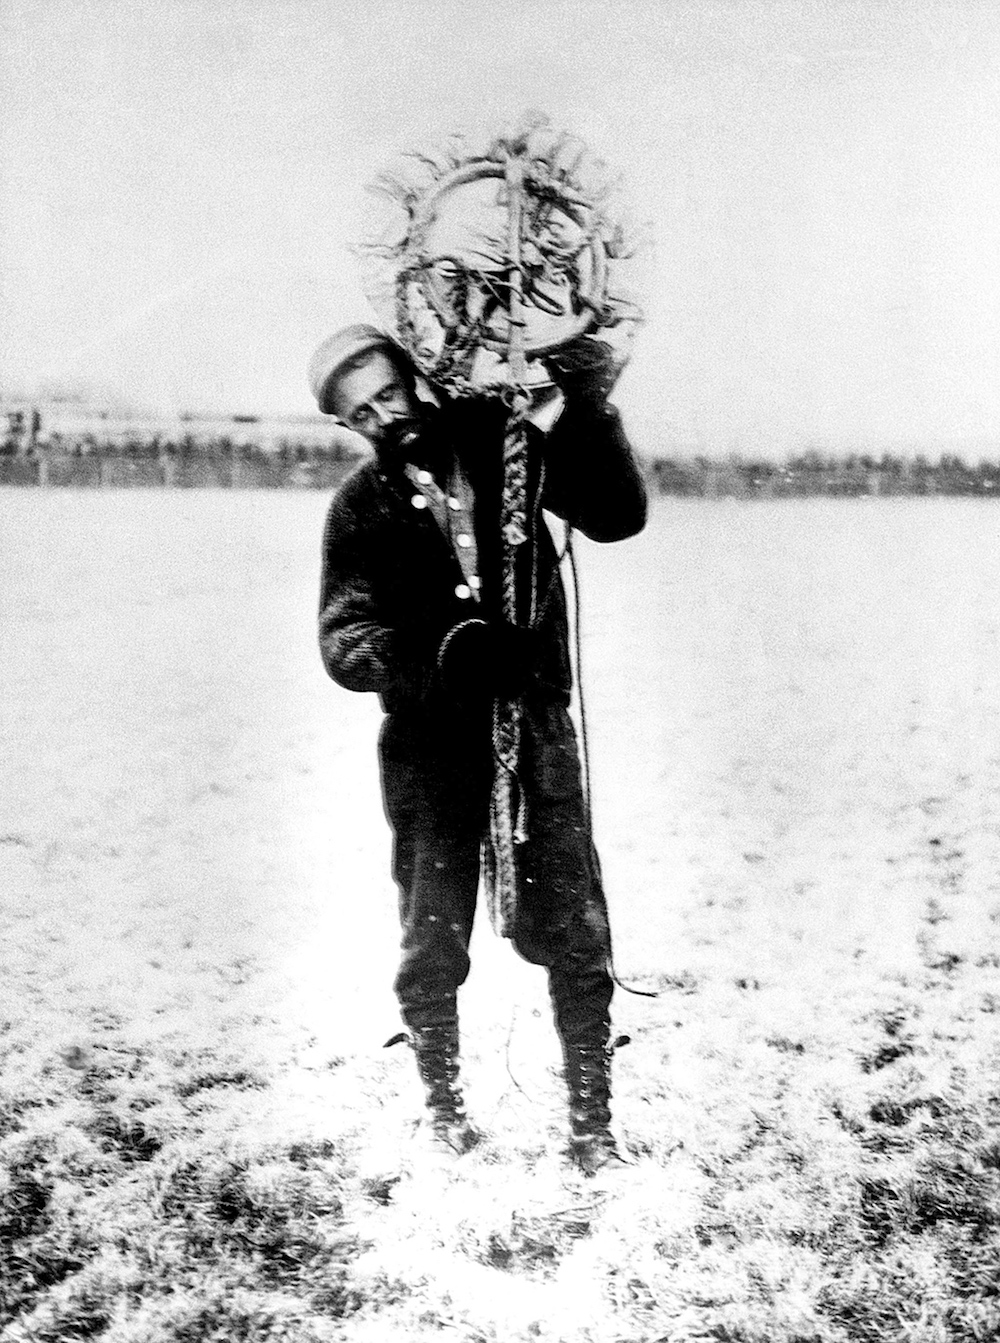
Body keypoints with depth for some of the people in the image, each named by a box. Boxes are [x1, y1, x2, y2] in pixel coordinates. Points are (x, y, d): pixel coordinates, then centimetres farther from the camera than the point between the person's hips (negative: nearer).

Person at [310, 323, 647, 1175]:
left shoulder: (507, 448, 2)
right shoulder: (362, 508, 0)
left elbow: (617, 518, -3)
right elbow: (345, 645, -10)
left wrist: (590, 414, -17)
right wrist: (448, 650, -28)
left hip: (536, 728, 0)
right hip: (430, 744, 0)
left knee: (574, 938, 0)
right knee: (432, 949, 6)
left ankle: (592, 1125, 14)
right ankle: (444, 1107, 29)